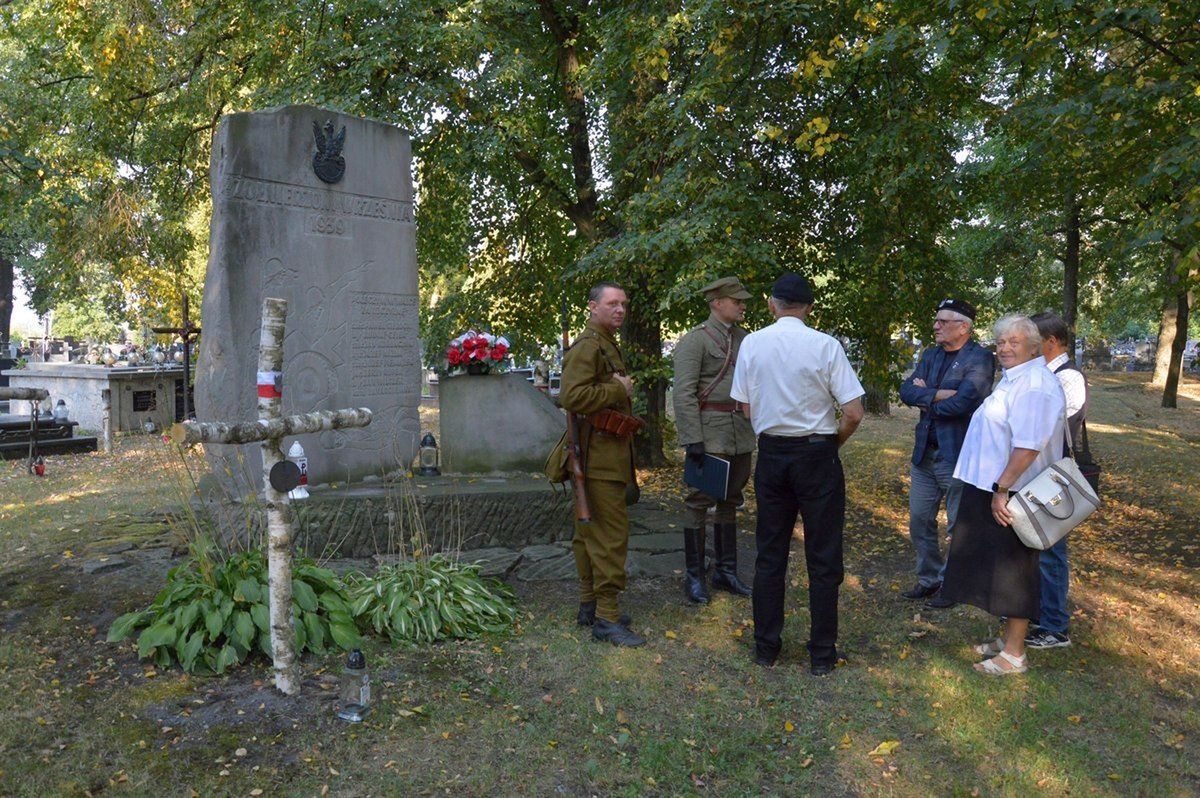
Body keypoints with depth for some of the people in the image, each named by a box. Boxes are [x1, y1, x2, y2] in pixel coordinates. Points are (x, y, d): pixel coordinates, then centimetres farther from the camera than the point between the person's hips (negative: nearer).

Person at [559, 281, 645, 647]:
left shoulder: (606, 344, 21)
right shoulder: (587, 345, -13)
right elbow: (572, 396, -26)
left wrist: (621, 389, 13)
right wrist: (618, 389, -17)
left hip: (606, 455, 11)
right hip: (599, 456, -11)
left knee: (589, 531, 15)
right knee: (611, 533, -10)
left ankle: (589, 604, 24)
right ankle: (606, 616, -4)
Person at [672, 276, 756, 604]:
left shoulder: (744, 338, 13)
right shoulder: (694, 340, -8)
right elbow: (684, 393, -15)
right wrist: (692, 439, -20)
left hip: (742, 433, 7)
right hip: (710, 432, -7)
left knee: (730, 500, 13)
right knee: (700, 501, -1)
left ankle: (726, 570, 24)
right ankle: (693, 575, 10)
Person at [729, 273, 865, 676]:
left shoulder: (751, 343, -2)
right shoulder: (825, 345, -11)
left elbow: (746, 409, 3)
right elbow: (853, 413, -11)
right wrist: (835, 440, 7)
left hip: (771, 453, 3)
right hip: (817, 454, -2)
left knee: (769, 553, 13)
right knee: (822, 558, 9)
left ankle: (765, 646, 23)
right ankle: (822, 654, 17)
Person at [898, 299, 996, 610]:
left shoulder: (980, 359, -11)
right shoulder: (931, 355, 10)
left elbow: (961, 402, -24)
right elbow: (906, 391, -2)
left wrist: (925, 396, -9)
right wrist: (937, 394, -18)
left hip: (958, 456, -7)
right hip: (925, 453, 7)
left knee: (959, 527, 7)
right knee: (919, 520, 15)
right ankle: (929, 579, 31)